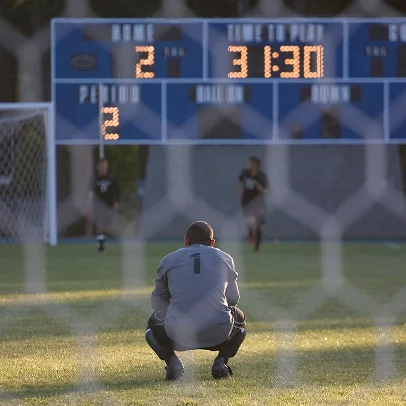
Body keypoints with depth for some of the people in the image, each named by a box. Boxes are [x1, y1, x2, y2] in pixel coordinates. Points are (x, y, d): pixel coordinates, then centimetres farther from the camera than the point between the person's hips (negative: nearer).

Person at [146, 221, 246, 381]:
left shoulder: (169, 260, 13)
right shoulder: (225, 258, 15)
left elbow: (157, 301, 19)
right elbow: (233, 299, 24)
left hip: (178, 336, 0)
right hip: (218, 334, 0)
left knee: (154, 322, 35)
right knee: (239, 318, 36)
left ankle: (171, 361, 7)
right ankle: (221, 361, 10)